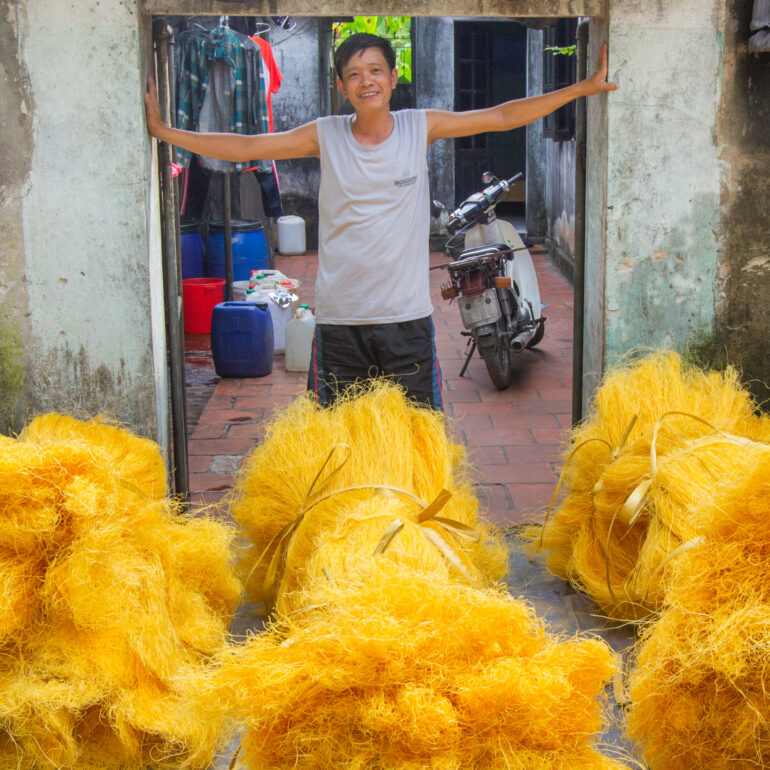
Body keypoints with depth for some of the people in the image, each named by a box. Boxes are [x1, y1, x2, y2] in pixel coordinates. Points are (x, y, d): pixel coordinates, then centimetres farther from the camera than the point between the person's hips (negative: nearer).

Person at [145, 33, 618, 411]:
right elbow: (244, 147, 2)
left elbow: (503, 117, 2)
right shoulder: (325, 136, -1)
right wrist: (163, 131, -1)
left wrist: (583, 88, 0)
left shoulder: (421, 127, 0)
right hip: (339, 317, 0)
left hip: (406, 314, 0)